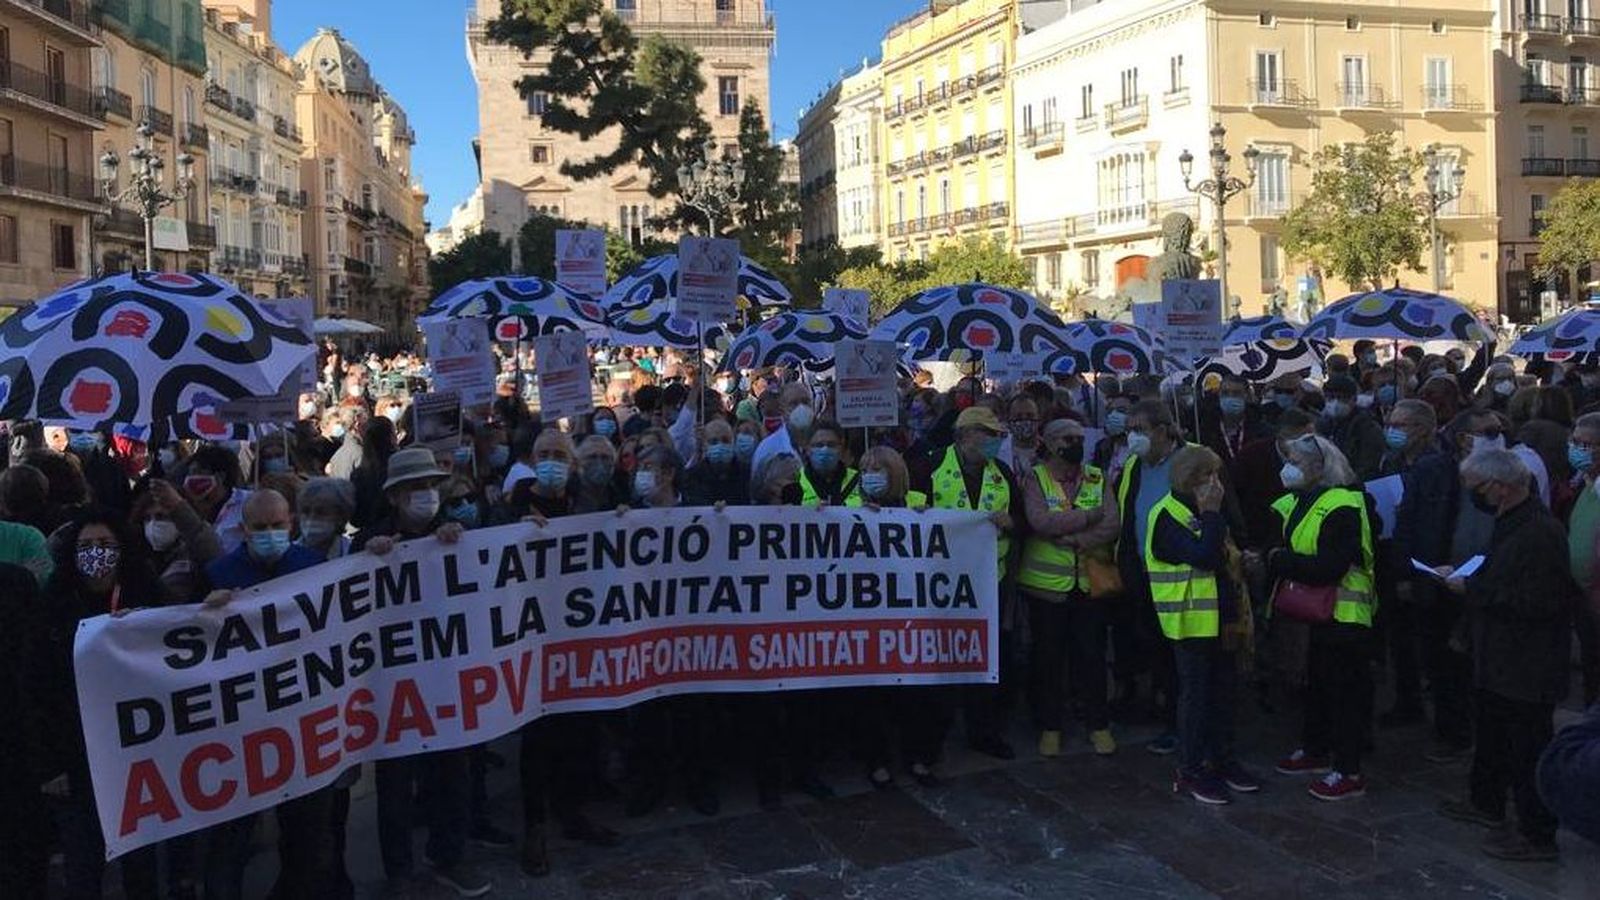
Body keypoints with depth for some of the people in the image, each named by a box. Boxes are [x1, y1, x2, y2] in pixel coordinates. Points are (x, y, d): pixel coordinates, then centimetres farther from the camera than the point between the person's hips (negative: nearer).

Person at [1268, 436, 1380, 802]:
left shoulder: (1342, 508, -22)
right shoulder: (1298, 504, 9)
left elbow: (1329, 567, -29)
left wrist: (1280, 561, -21)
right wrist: (1267, 557, -6)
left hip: (1346, 615, -10)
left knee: (1345, 690, -1)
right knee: (1316, 683, 21)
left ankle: (1349, 772, 8)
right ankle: (1315, 751, 37)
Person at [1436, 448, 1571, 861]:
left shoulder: (1540, 532, -24)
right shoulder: (1511, 523, 8)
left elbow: (1537, 602, -27)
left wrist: (1473, 588, -22)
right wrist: (1466, 576, 6)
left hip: (1528, 669, -10)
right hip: (1498, 659, 10)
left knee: (1527, 749, 1)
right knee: (1490, 733, 23)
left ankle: (1537, 835, 13)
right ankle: (1487, 803, 40)